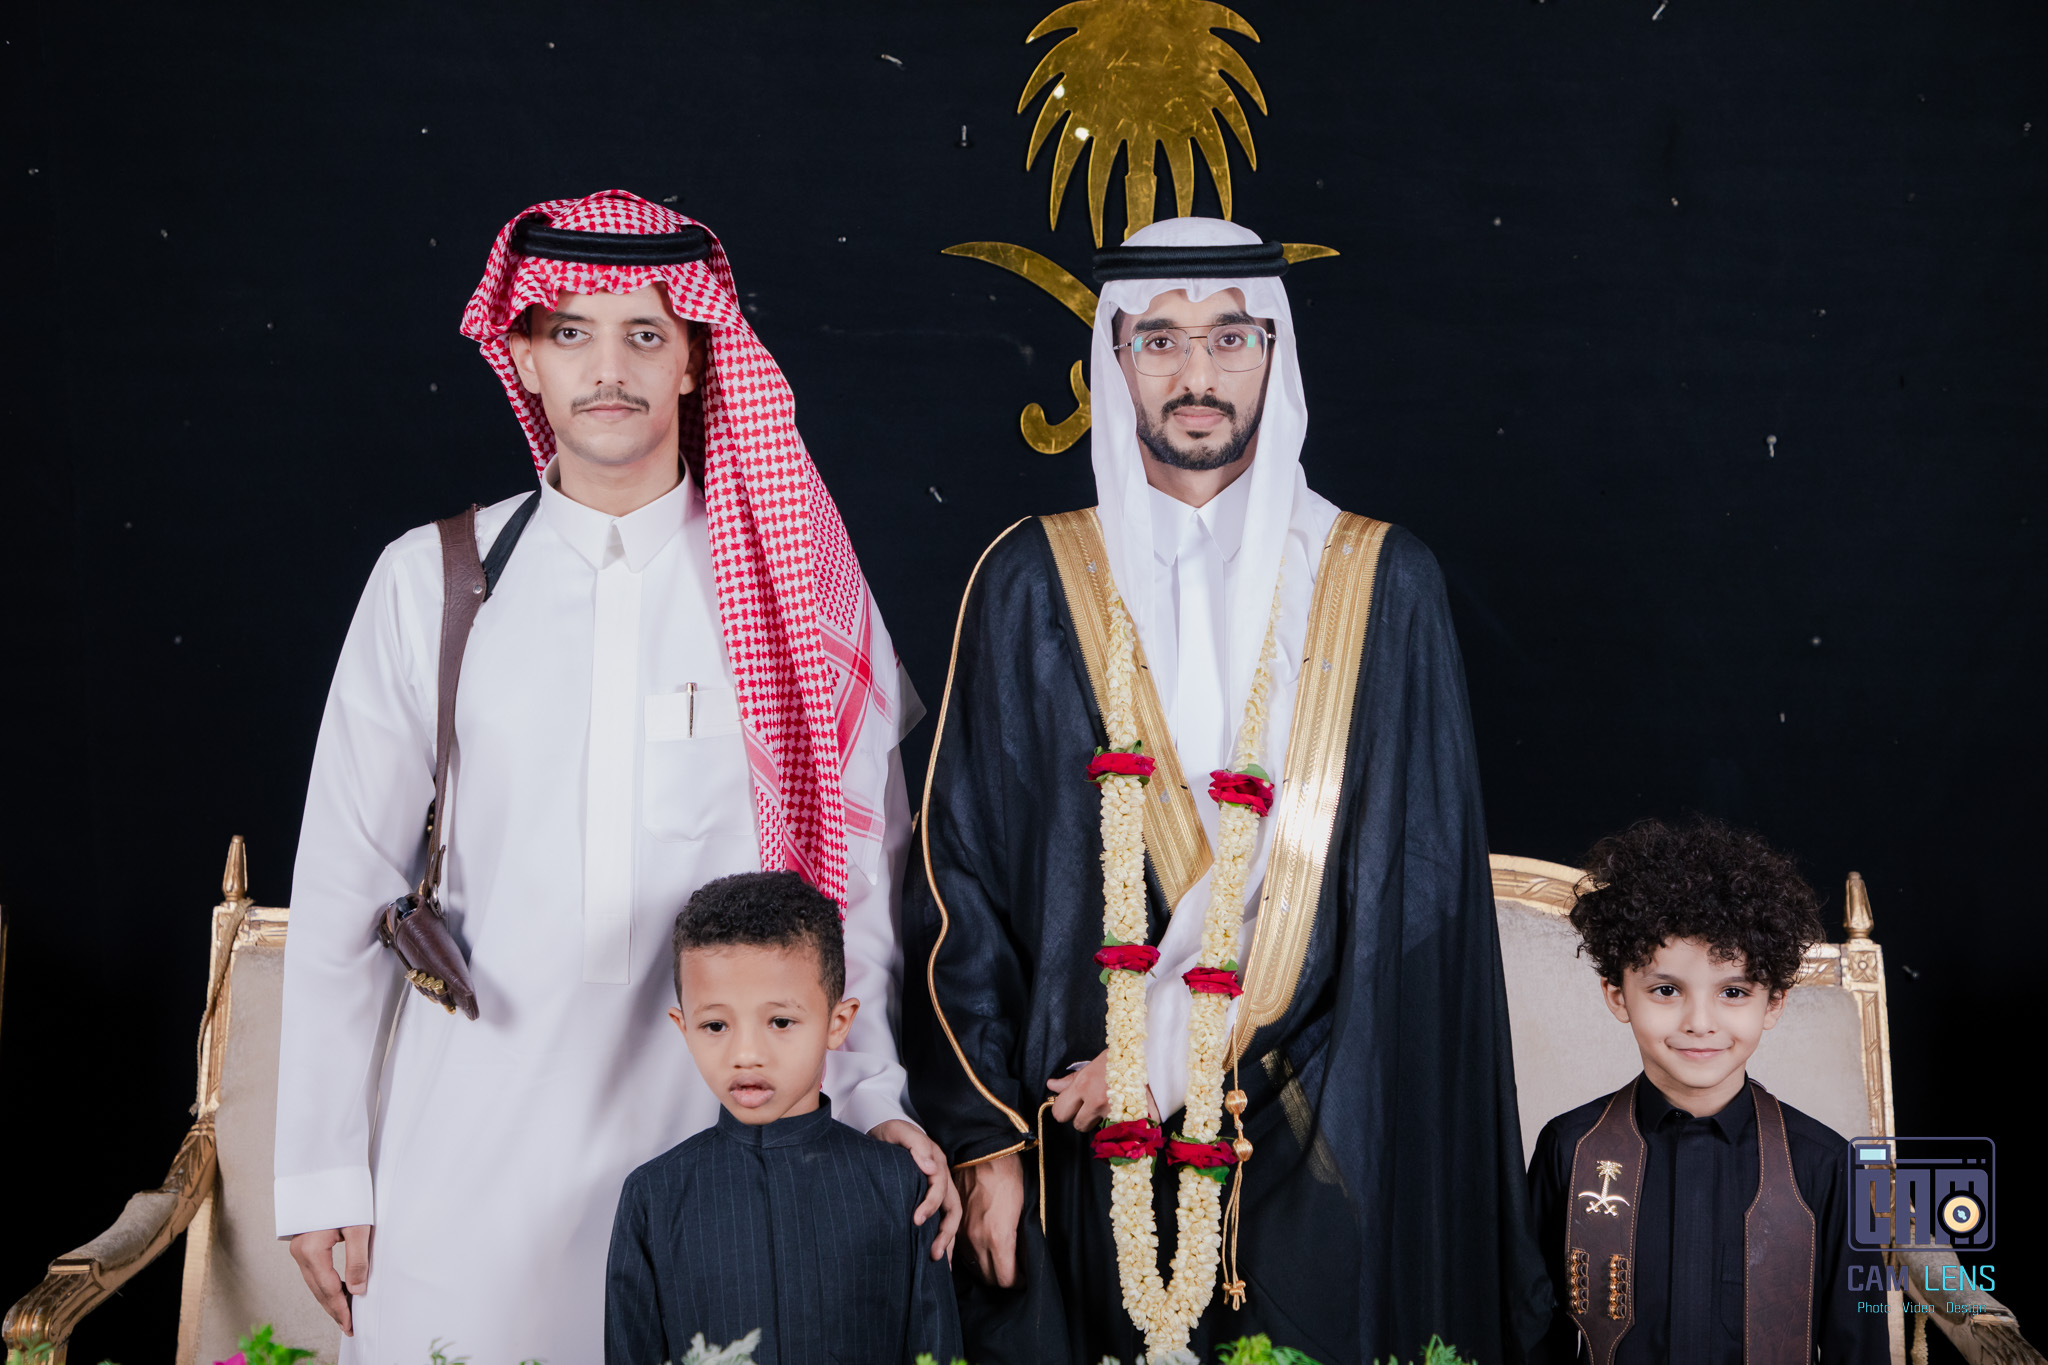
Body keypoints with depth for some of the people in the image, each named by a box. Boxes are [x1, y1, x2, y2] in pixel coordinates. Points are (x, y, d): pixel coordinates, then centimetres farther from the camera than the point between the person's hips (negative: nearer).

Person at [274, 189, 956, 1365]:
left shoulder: (792, 583, 1)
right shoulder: (432, 580, 2)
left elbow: (860, 866, 3)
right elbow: (346, 883, 5)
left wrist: (876, 1095, -8)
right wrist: (324, 1170, 3)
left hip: (730, 1124, 0)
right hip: (476, 1137, 1)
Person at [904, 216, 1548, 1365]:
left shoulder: (1383, 586, 1)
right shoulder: (1033, 585, 2)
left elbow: (1416, 877, -4)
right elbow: (966, 876, 1)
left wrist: (1193, 1048, -9)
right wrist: (985, 1136, -5)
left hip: (1318, 1137, 0)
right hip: (1089, 1142, 0)